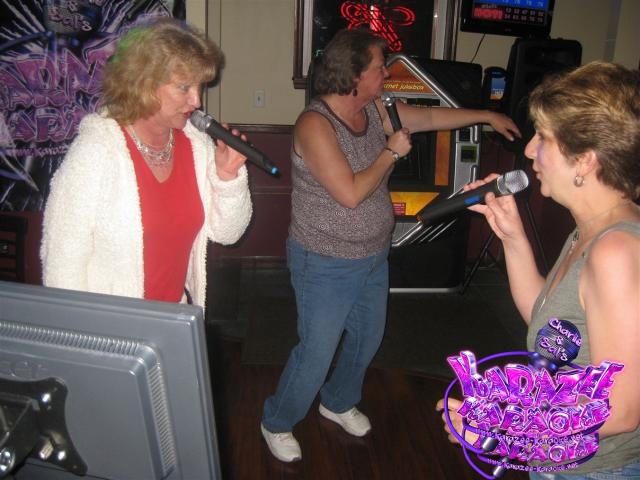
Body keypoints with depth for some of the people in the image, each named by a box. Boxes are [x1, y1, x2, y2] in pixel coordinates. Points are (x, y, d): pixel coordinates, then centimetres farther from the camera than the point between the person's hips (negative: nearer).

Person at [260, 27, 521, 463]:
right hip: (327, 266, -8)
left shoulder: (375, 110, 0)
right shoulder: (315, 124, -24)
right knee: (316, 355, 4)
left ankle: (339, 403, 49)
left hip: (374, 256, 8)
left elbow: (430, 117, 14)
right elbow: (351, 194, -29)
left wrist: (487, 116, 19)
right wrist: (391, 152, -18)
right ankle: (277, 424, 30)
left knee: (367, 340, 23)